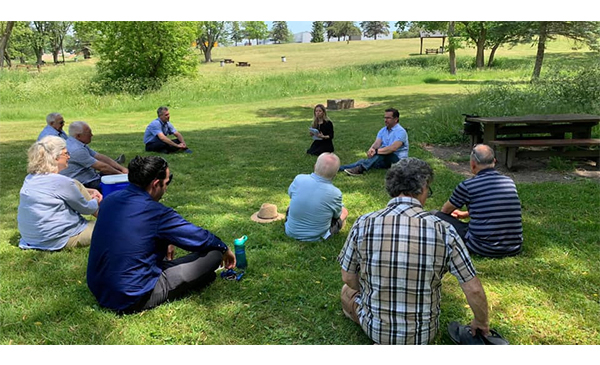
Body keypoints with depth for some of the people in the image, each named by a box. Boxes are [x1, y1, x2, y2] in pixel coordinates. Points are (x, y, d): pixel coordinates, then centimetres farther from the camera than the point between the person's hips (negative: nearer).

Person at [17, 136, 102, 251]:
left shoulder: (30, 178, 3)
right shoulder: (61, 181, -22)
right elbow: (86, 208, -8)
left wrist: (89, 191, 19)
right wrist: (95, 201, 13)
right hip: (57, 240, -9)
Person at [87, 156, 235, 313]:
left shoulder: (110, 200, 0)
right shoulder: (157, 213, -21)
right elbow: (201, 238, -7)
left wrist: (164, 243, 25)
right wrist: (225, 250, 12)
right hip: (133, 301, -8)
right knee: (213, 253, -10)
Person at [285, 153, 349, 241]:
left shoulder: (299, 179, -21)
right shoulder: (335, 194, -25)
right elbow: (337, 215, -4)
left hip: (291, 232, 0)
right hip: (316, 237, 0)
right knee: (344, 211, 21)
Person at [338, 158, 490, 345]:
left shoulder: (363, 224, -16)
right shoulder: (444, 230, -18)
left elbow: (348, 278, -4)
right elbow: (474, 290, -10)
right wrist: (482, 323, 10)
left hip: (375, 328, -1)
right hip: (424, 334, 2)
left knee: (347, 290, 31)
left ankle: (383, 341, 11)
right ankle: (415, 342, 13)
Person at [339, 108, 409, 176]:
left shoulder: (401, 131, -12)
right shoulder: (383, 131, 10)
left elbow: (393, 148, -27)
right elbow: (376, 143, -5)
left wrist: (376, 151, -35)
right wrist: (371, 149, -29)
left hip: (397, 159, -6)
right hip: (384, 159, 6)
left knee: (380, 154, -35)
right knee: (364, 161, -18)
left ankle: (360, 169, -47)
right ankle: (339, 168, -33)